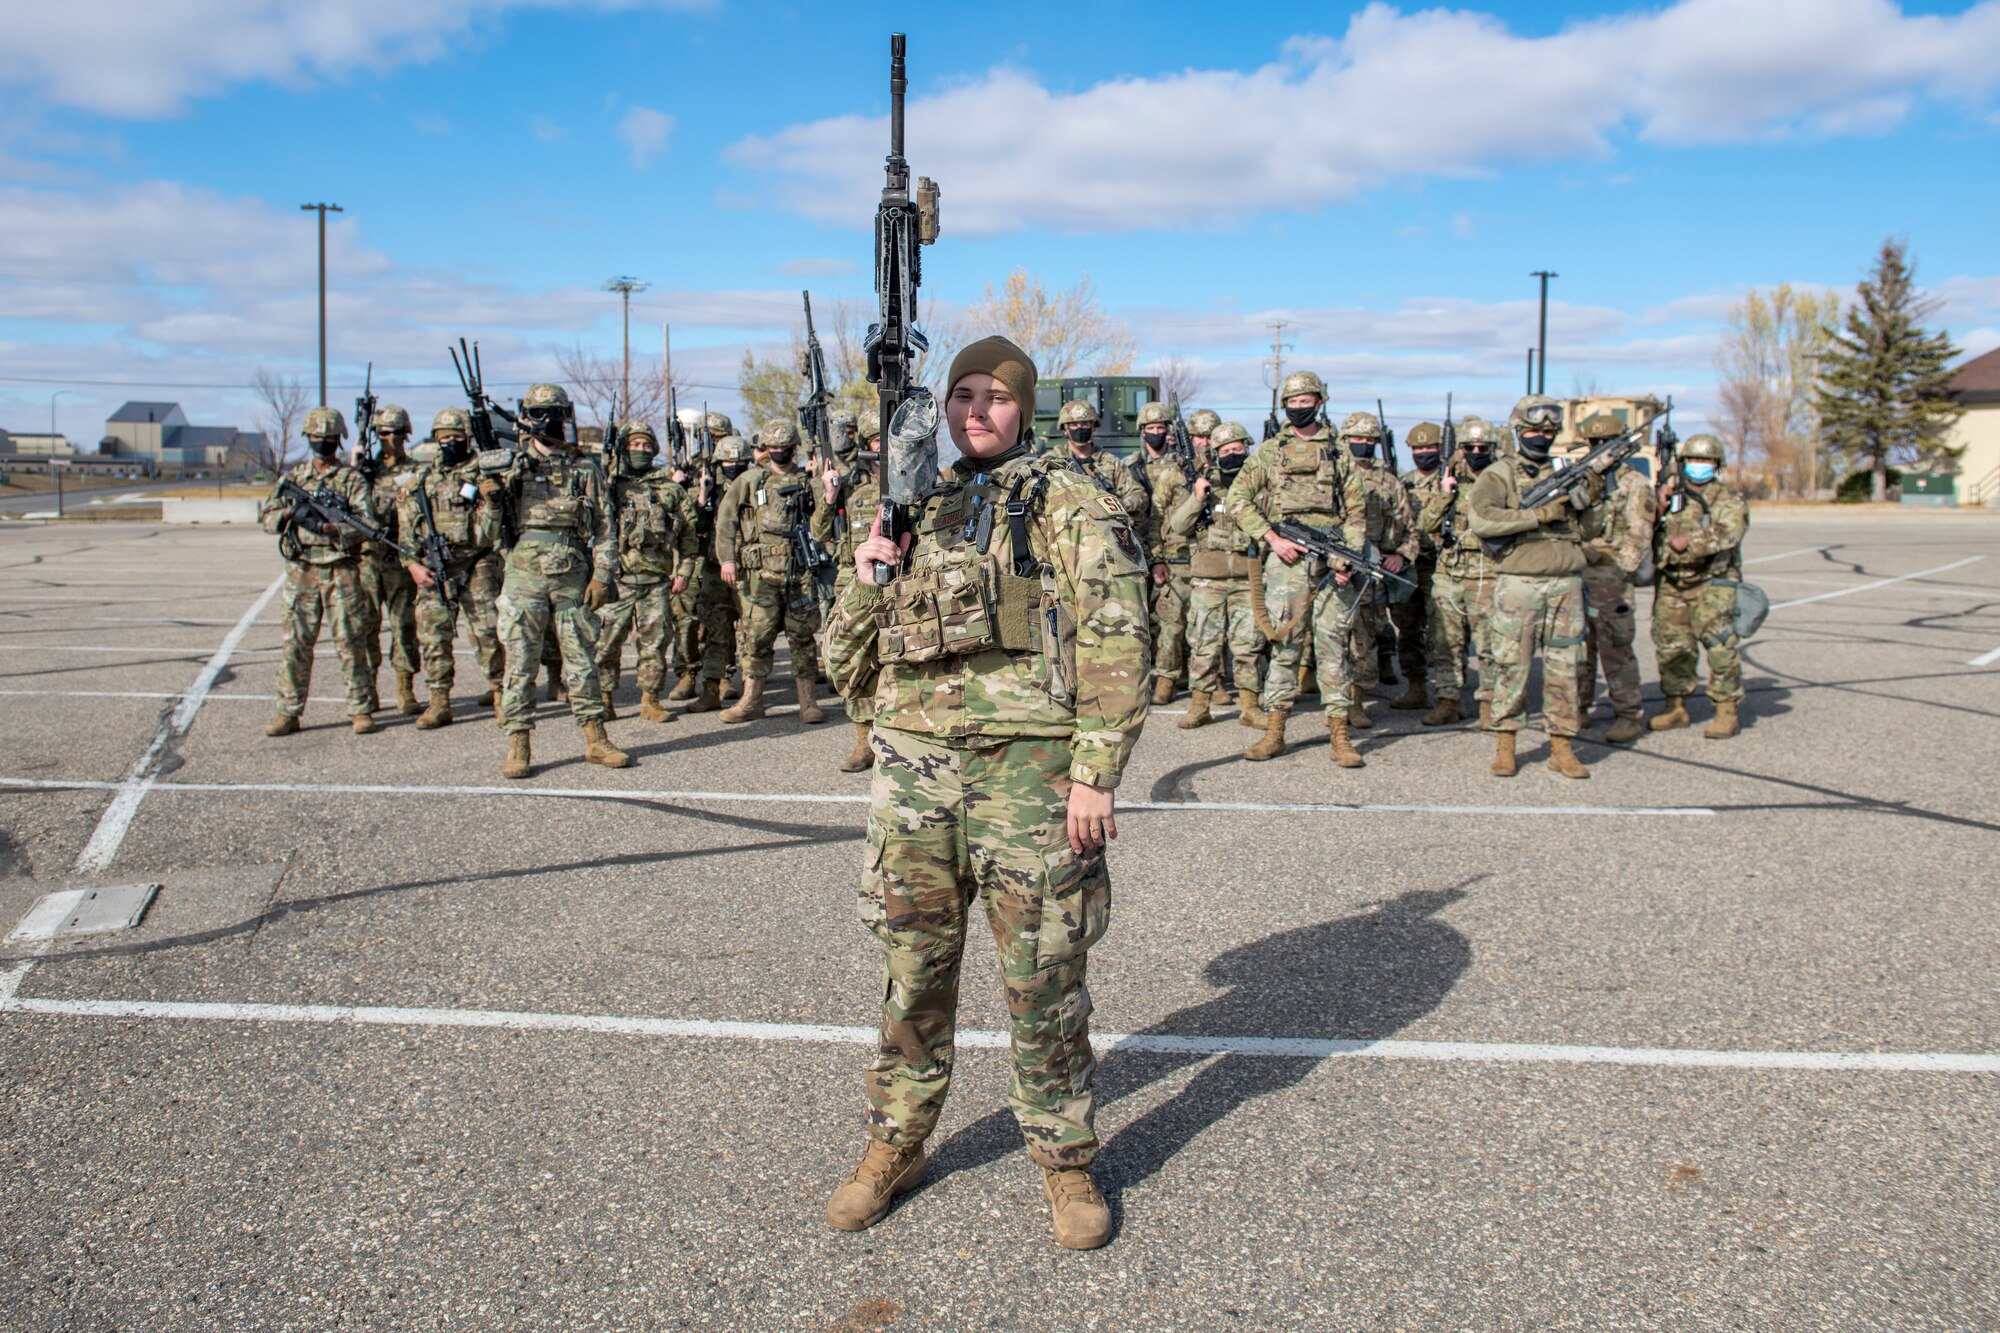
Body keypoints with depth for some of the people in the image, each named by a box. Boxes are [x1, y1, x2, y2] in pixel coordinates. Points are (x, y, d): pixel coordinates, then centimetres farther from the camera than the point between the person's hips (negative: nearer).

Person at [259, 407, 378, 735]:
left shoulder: (351, 479, 2)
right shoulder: (292, 475, 13)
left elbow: (367, 521, -10)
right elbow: (266, 516, 11)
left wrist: (335, 529, -27)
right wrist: (289, 513, -11)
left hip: (341, 571, -3)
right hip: (301, 571, 3)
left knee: (350, 641, -1)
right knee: (295, 643, 4)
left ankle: (361, 710, 6)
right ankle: (289, 712, 11)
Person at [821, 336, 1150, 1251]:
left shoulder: (1067, 503, 1)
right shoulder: (910, 513, 15)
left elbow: (1116, 644, -7)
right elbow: (848, 667, 16)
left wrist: (1096, 771, -14)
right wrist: (868, 577, -2)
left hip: (1028, 765, -4)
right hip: (913, 764, 4)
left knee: (1043, 978, 5)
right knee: (912, 972, 13)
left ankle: (1065, 1160, 23)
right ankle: (895, 1146, 30)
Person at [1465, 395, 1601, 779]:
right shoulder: (1498, 476, 1)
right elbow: (1481, 520, -16)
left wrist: (1588, 495, -5)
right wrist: (1538, 515, -18)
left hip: (1566, 585, 4)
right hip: (1519, 585, -4)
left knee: (1564, 669, 6)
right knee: (1512, 667, 0)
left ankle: (1561, 748, 13)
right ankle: (1504, 745, 11)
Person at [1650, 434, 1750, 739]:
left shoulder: (1729, 498, 0)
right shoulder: (1670, 496, 13)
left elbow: (1727, 532, -17)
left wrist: (1690, 542, -30)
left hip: (1712, 584, -4)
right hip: (1672, 584, 4)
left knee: (1719, 645, -10)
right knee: (1671, 645, 7)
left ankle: (1728, 712, -4)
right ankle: (1676, 707, 19)